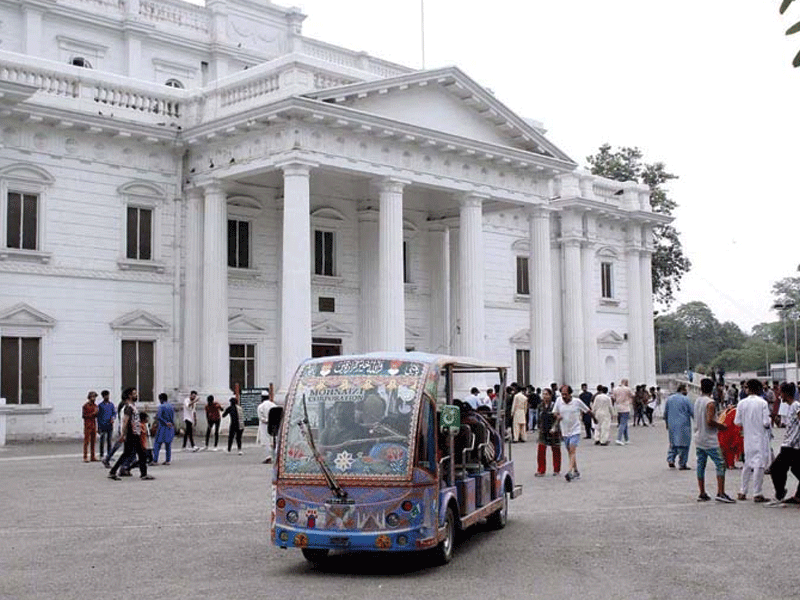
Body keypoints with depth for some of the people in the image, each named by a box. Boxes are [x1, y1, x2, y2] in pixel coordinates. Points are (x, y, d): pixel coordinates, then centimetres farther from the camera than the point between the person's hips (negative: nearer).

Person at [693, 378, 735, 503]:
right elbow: (709, 421, -23)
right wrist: (721, 426, -7)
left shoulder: (697, 401, 10)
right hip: (709, 440, -8)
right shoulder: (710, 403, -15)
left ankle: (702, 494, 11)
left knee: (701, 465, 9)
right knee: (720, 465, -6)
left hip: (698, 438, 8)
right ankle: (720, 493, -13)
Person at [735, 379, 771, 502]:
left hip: (747, 438, 4)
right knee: (759, 464, 0)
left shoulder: (742, 403, -1)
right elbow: (766, 423, -14)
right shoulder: (763, 403, -11)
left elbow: (737, 422, 1)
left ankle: (743, 492, 19)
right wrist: (770, 419, 8)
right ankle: (757, 493, 0)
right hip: (760, 438, -4)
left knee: (747, 464, 16)